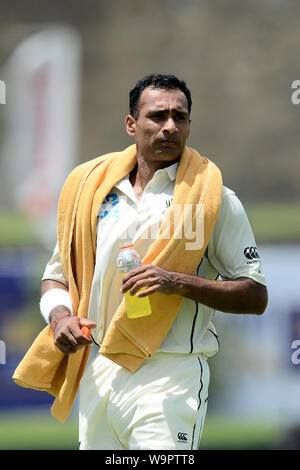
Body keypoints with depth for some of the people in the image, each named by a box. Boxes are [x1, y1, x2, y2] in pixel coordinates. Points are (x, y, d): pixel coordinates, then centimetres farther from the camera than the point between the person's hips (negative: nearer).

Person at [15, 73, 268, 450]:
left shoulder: (214, 199, 0)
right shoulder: (92, 189, 11)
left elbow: (256, 296, -3)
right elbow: (56, 276, 19)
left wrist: (180, 283, -17)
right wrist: (61, 317, -3)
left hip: (170, 376, -4)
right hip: (97, 373, 4)